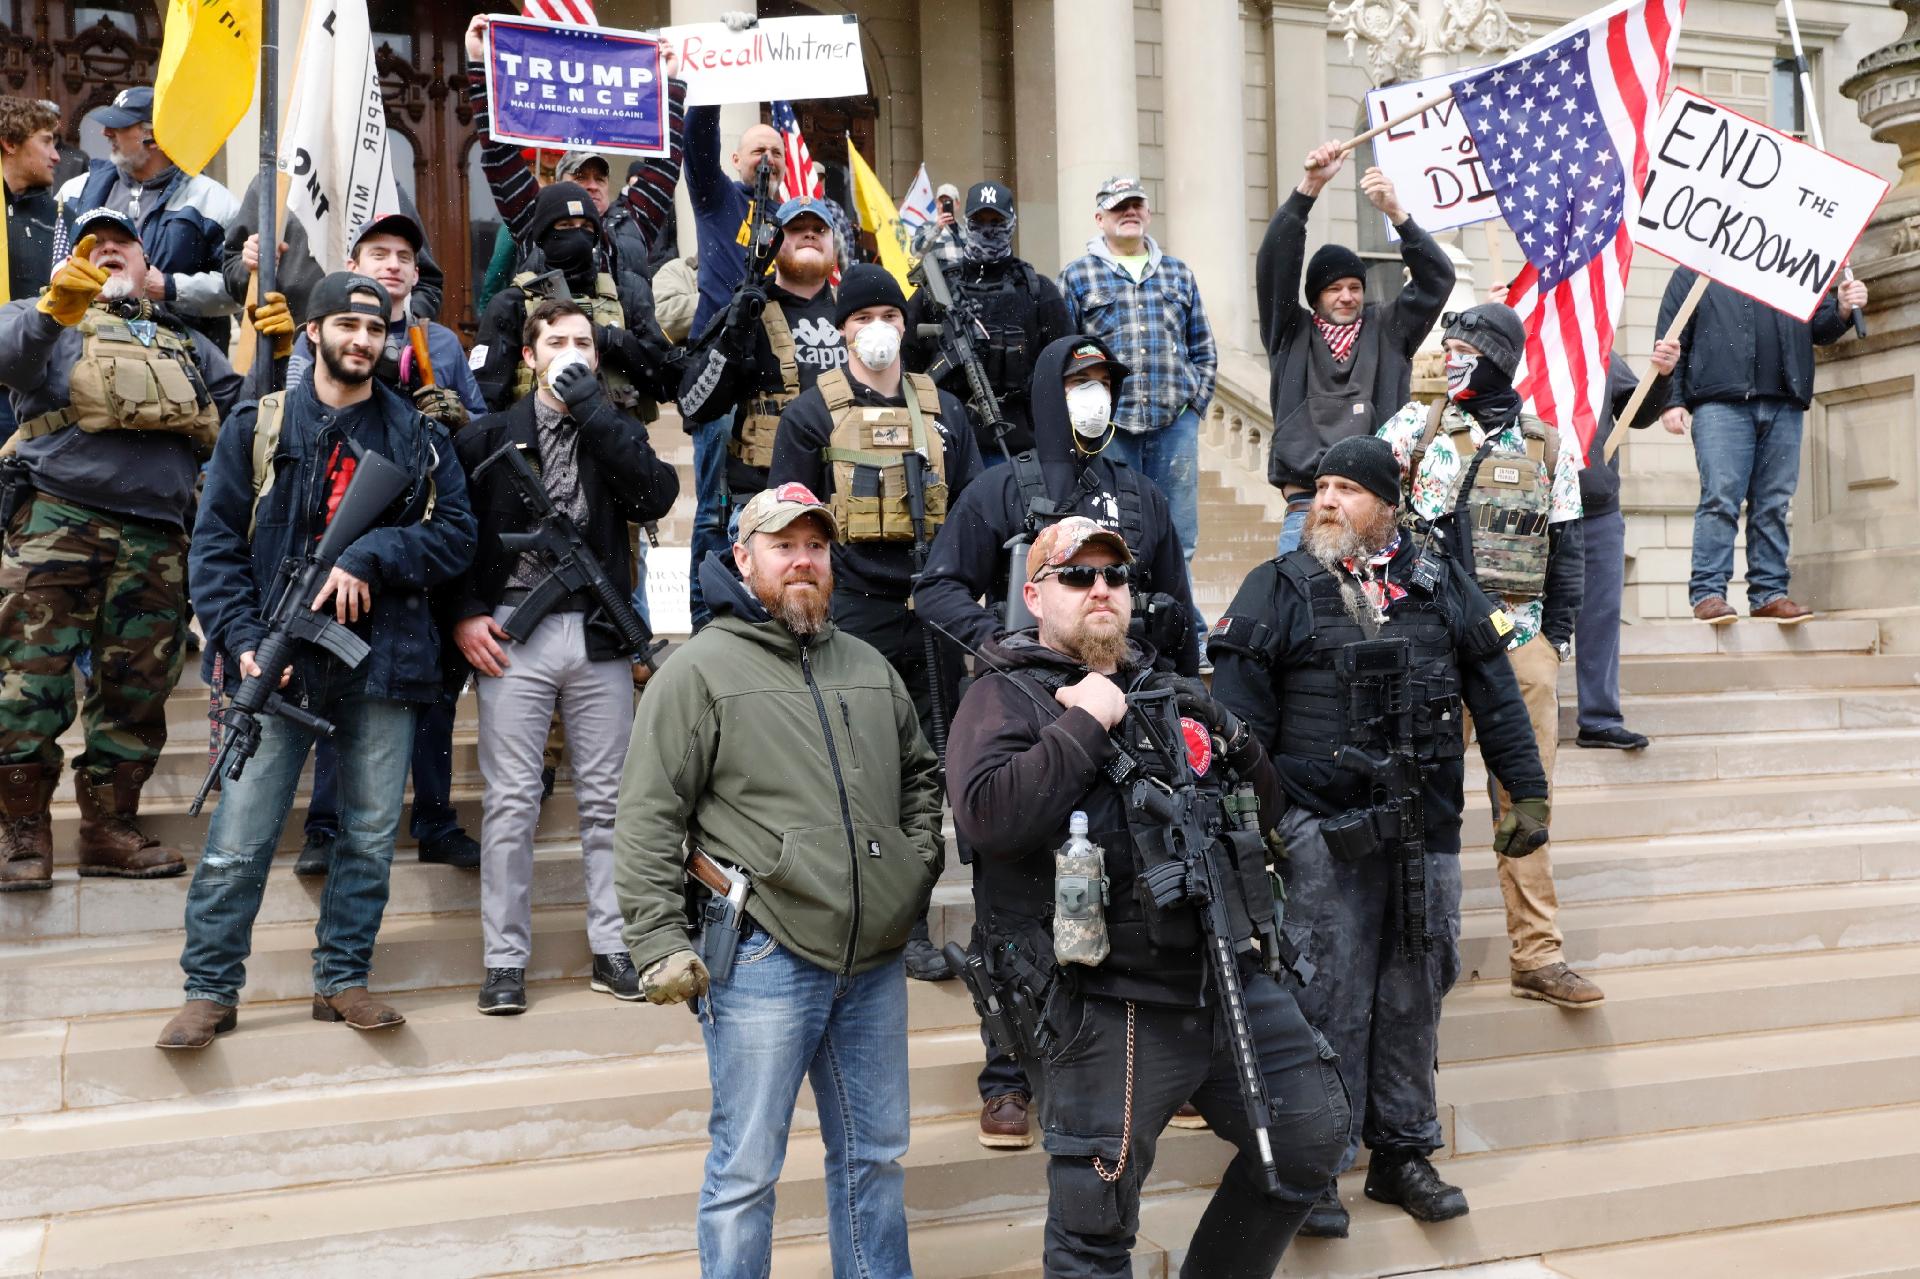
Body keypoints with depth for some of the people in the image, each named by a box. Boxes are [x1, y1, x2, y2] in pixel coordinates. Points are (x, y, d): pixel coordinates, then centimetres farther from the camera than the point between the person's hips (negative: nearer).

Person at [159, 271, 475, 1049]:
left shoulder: (418, 437, 10)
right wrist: (243, 641, -11)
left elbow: (455, 533, 2)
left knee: (371, 835, 7)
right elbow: (215, 546, 1)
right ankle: (210, 990, 11)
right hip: (280, 658, -1)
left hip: (382, 660, 2)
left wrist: (369, 556, -13)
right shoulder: (258, 428, 6)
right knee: (239, 840, -2)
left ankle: (343, 980, 20)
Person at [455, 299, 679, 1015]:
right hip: (513, 634, -2)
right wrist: (464, 615, -6)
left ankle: (613, 949, 13)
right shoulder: (490, 436, 9)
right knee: (511, 801, -1)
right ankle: (505, 960, 6)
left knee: (607, 799, 5)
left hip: (599, 633, 2)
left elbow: (655, 497, -7)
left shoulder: (616, 433, 13)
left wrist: (591, 405, -7)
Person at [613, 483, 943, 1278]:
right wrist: (661, 943, -15)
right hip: (764, 962, -6)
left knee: (874, 1154, 18)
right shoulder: (699, 671, -5)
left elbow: (919, 775, 26)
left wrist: (920, 867, 12)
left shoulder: (868, 667, 14)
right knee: (746, 1169, 4)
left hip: (875, 961, 6)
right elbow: (648, 820, -9)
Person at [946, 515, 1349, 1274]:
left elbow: (1265, 809, 20)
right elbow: (987, 815, -23)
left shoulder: (1170, 693, 17)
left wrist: (1228, 736, 1)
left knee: (1313, 1134, 15)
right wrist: (1087, 723, -17)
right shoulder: (1005, 698, -3)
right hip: (1105, 1007, -6)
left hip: (1227, 978, 7)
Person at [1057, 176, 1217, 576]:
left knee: (1179, 542, 3)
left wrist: (1195, 404, 6)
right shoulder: (1077, 276, 8)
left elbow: (1204, 352, 18)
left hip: (1175, 424, 3)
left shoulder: (1179, 274, 18)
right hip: (1108, 427, -3)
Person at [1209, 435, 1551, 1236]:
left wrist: (1528, 792, 10)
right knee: (1329, 993, -3)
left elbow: (1495, 693, 13)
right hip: (1323, 830, -3)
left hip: (1428, 829, 3)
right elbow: (1241, 713, -1)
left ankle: (1402, 1154, 25)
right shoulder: (1278, 588, 2)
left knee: (1415, 991, 10)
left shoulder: (1440, 582, 10)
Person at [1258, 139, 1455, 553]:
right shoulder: (1291, 334, 10)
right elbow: (1274, 264, -1)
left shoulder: (1388, 329, 13)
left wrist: (1395, 212, -11)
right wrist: (1310, 187, -12)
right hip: (1308, 505, -1)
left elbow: (1437, 277, 4)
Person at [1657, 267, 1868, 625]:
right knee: (1720, 498, -11)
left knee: (1774, 503, 2)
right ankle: (1707, 592, -10)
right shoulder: (1691, 274, 13)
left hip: (1784, 405, 4)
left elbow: (1820, 329, 22)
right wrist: (1671, 400, -4)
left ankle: (1769, 593, 5)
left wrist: (1843, 310, -1)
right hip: (1720, 403, -4)